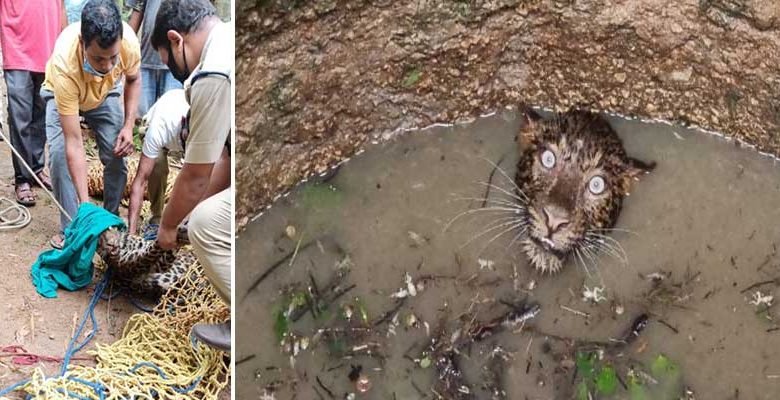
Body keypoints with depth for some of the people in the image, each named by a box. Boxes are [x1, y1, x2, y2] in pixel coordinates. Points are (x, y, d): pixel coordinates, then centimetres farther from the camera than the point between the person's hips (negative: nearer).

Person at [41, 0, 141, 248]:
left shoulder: (129, 42, -37)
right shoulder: (65, 64, -45)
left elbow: (133, 79, -8)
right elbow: (74, 144, -42)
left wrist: (128, 126, -20)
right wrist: (85, 204, -43)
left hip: (106, 93, 2)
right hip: (62, 93, -2)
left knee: (116, 154, -13)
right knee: (60, 155, -21)